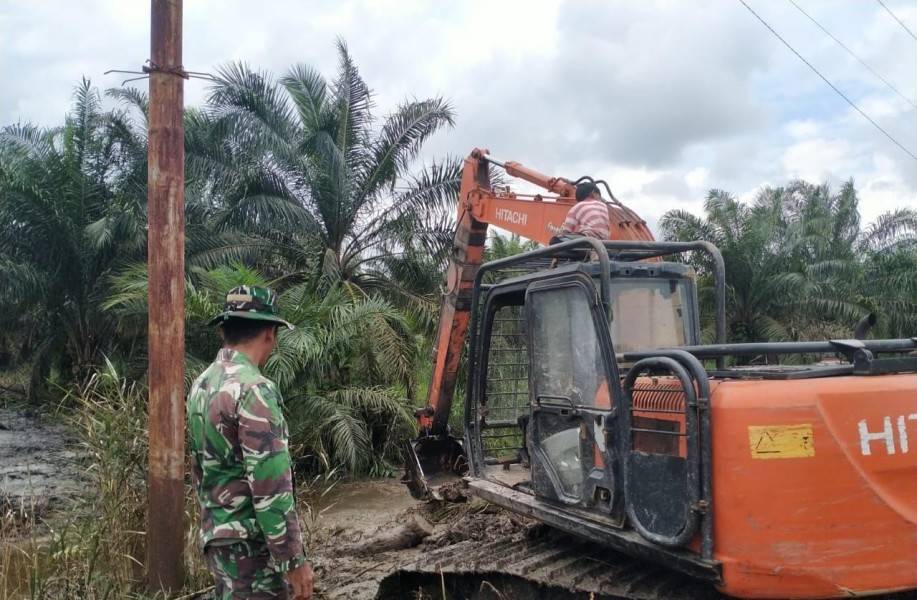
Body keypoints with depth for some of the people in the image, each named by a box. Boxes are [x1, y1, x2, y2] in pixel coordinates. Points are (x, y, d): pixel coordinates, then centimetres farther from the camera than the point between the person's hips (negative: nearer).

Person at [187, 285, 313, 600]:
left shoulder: (201, 385, 8)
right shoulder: (254, 391, -21)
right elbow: (271, 488, -23)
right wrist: (294, 559, -17)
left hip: (216, 536, 9)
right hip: (250, 544, -9)